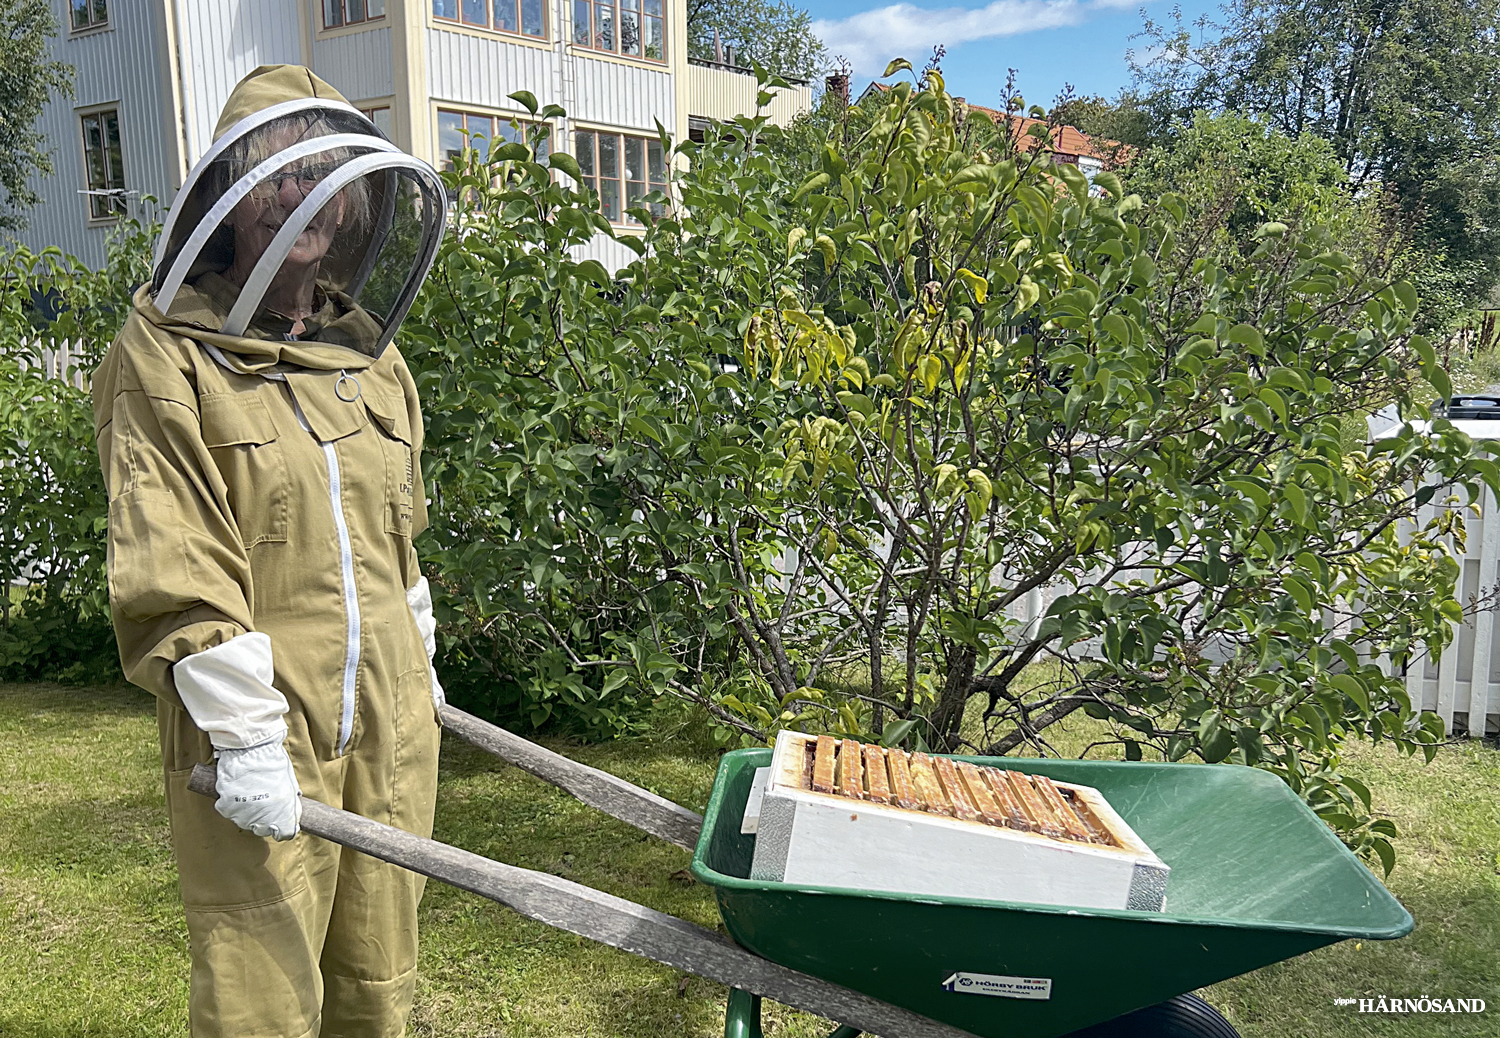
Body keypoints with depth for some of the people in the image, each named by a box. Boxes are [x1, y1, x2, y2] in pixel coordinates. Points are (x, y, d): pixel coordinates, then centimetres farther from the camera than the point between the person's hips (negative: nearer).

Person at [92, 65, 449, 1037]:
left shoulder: (369, 353, 11)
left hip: (391, 725, 6)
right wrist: (242, 737, -17)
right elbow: (173, 574, -14)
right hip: (262, 740, -6)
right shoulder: (165, 360, -8)